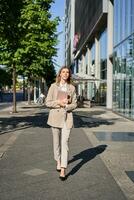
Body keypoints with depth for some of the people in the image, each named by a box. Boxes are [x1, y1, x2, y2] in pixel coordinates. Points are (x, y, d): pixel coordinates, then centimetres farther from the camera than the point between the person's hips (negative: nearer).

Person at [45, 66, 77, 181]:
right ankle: (58, 162, 34)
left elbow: (74, 104, 5)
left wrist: (66, 106, -13)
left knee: (65, 142, -9)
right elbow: (48, 102, -1)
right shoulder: (53, 86, 2)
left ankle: (63, 170, -9)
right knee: (56, 141, 12)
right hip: (55, 117, 1)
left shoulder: (72, 88, 5)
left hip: (67, 117, 0)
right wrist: (59, 102, -15)